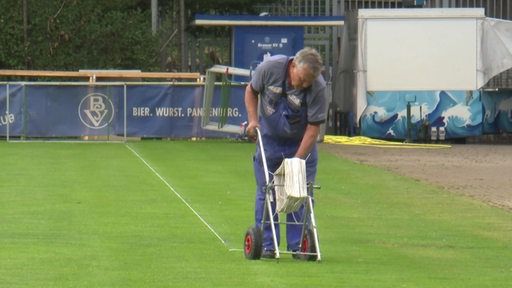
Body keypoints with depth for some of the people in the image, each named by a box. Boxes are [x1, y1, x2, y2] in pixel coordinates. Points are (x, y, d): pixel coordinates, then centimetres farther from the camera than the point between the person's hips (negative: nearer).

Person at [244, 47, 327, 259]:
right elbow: (251, 91, 0)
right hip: (269, 137, 1)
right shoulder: (270, 68, -22)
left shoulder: (318, 88, -26)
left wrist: (297, 160, -23)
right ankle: (266, 245, 4)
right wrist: (252, 119, -12)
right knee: (266, 192, 0)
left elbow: (313, 128, -21)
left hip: (301, 143, -1)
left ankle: (299, 245, 2)